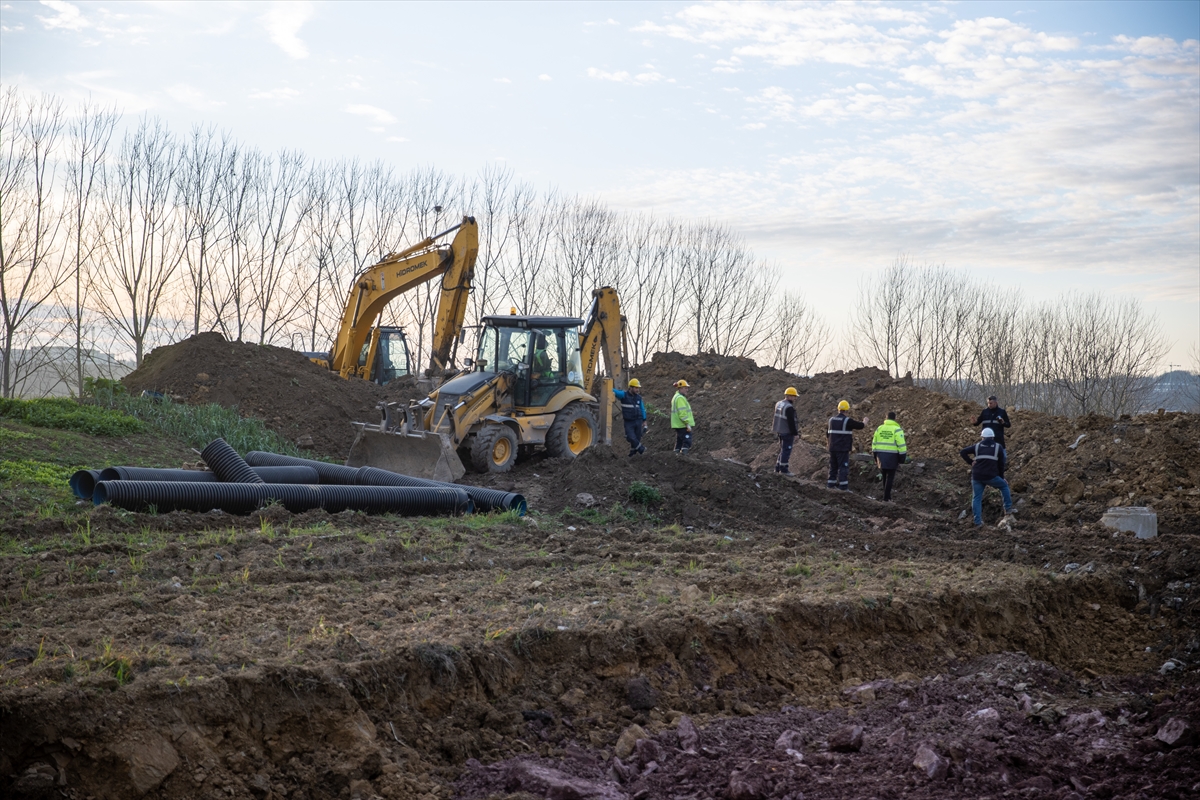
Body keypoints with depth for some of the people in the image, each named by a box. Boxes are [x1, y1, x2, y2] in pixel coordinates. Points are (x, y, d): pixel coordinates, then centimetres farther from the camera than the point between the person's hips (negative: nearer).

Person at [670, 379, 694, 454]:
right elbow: (682, 413, -22)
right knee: (687, 442, -11)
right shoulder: (680, 398, -15)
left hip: (678, 425, 11)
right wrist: (687, 423, -22)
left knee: (679, 443, 13)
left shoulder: (676, 397, 19)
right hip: (683, 425, -10)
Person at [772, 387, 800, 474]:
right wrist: (795, 433, -16)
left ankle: (778, 467, 20)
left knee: (783, 449, 18)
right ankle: (783, 469, 4)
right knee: (786, 450, 0)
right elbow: (791, 422, -21)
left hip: (780, 431, 9)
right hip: (788, 432, -9)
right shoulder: (789, 407, -20)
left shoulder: (779, 404, 9)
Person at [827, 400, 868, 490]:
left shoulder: (831, 419, 7)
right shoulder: (847, 420, -12)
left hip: (832, 448, 6)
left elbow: (827, 434, 15)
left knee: (833, 466, 15)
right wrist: (865, 420, 17)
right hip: (843, 449, -6)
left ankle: (830, 484, 19)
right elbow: (861, 425, -4)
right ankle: (843, 486, -4)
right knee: (843, 466, -2)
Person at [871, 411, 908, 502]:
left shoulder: (879, 428, 6)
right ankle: (886, 498, -3)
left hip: (881, 455, 4)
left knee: (885, 476, 16)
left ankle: (887, 496, 22)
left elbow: (874, 443, 10)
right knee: (890, 477, 1)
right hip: (892, 456, -4)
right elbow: (901, 445, -13)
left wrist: (875, 457, 18)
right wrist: (903, 457, -5)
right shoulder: (897, 429, -9)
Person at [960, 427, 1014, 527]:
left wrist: (971, 462, 8)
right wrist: (1002, 477, 21)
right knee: (1004, 486, 24)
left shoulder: (977, 446, 12)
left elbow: (962, 452, 3)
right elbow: (1001, 464, 11)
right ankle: (1008, 508, 24)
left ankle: (978, 521, 3)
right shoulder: (998, 447, 10)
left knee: (976, 498, 8)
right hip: (991, 476, -1)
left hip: (977, 477, 1)